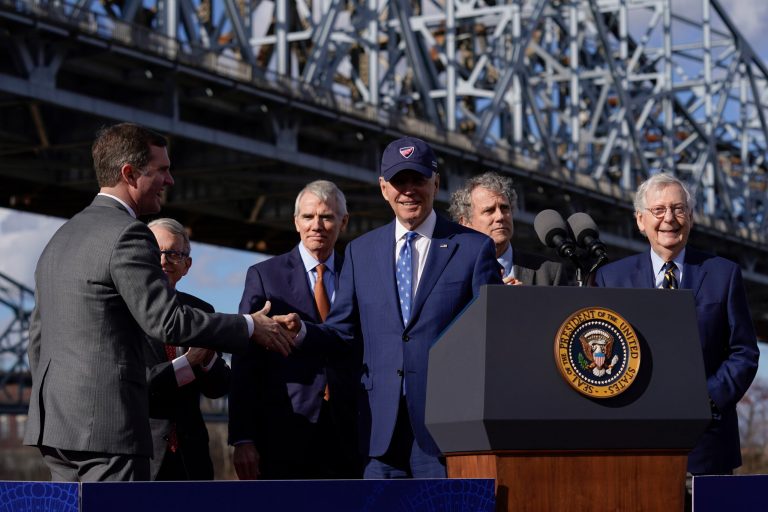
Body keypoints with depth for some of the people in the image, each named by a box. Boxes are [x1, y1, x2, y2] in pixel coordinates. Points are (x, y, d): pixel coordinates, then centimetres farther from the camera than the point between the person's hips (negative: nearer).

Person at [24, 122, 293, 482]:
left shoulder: (61, 236, 18)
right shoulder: (127, 235, -11)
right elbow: (167, 321, -16)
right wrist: (250, 327, -5)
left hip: (54, 423, 9)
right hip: (108, 425, -9)